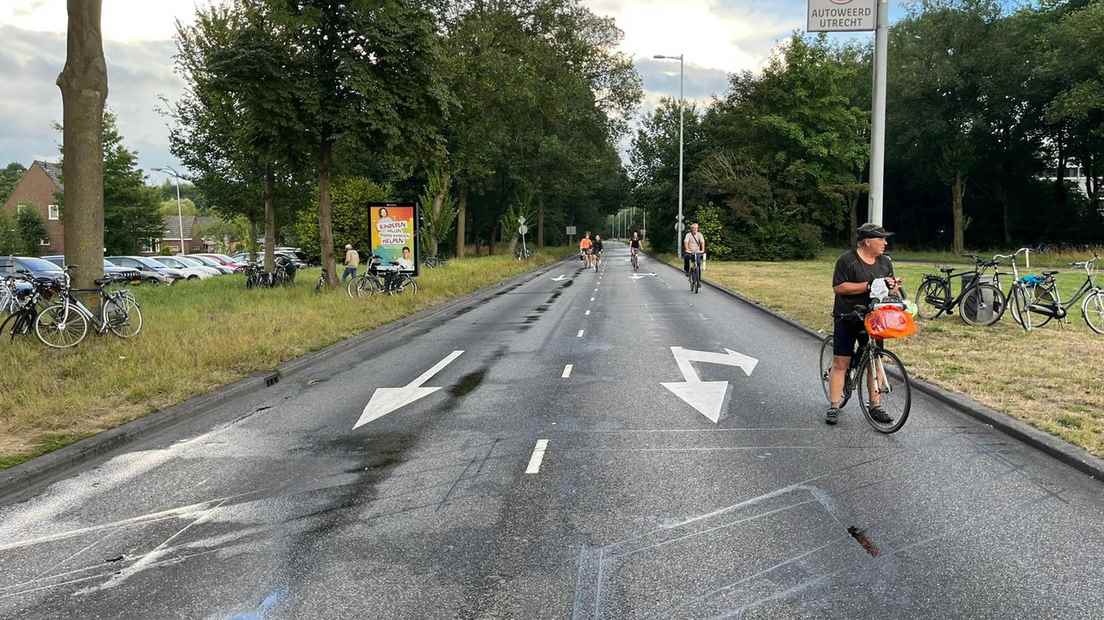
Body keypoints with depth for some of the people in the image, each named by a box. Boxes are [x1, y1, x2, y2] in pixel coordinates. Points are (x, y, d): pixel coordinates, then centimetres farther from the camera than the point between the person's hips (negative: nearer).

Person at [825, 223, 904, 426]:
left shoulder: (885, 262, 10)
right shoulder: (847, 260, -8)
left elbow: (892, 289, 14)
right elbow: (839, 287, -16)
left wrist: (893, 286, -10)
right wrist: (868, 286, -20)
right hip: (847, 319, -5)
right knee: (840, 363, -3)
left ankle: (875, 406, 16)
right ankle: (834, 406, 2)